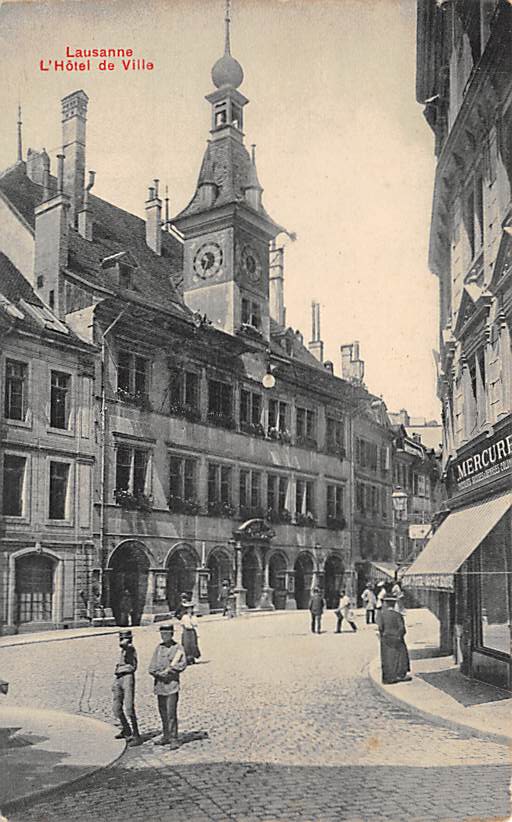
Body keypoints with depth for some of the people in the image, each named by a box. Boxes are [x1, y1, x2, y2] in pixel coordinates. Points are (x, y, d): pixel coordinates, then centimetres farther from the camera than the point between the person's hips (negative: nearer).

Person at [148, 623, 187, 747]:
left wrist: (169, 671, -16)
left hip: (172, 683, -5)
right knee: (163, 713, 12)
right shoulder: (159, 647, 12)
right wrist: (158, 673, -11)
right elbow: (152, 666, 8)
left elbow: (182, 664, -11)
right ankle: (166, 737, 22)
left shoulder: (178, 647, -2)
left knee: (171, 713, -9)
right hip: (159, 683, 5)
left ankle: (173, 739, -3)